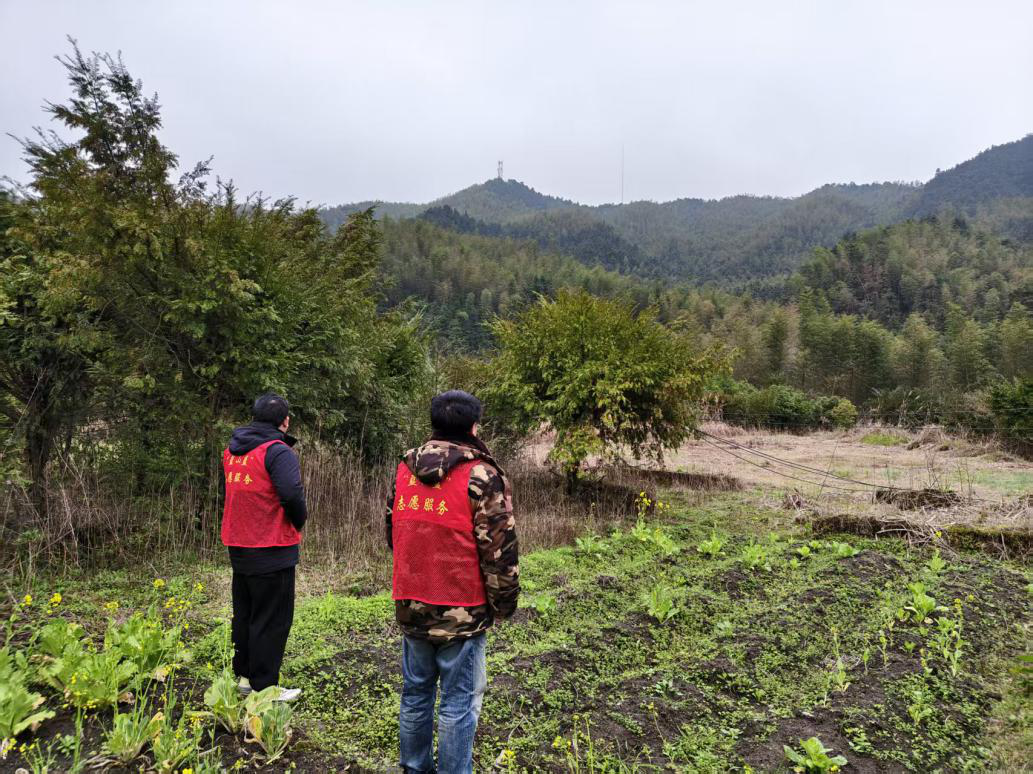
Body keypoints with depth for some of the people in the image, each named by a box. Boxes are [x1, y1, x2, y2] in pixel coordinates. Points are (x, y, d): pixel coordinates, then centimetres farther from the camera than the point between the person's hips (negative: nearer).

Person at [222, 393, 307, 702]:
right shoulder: (278, 451, -17)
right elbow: (292, 493, -28)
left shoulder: (231, 451, 8)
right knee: (272, 620, 3)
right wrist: (299, 522, -8)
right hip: (272, 550, -8)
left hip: (237, 546, 8)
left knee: (244, 614, 20)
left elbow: (236, 491, 13)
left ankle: (244, 675, 31)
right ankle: (264, 687, 9)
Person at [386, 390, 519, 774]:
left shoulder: (405, 469, 5)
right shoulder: (481, 476, -14)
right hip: (462, 611, -6)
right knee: (459, 701, 6)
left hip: (411, 606, 6)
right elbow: (498, 547, -13)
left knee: (416, 692, 19)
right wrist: (504, 603, -2)